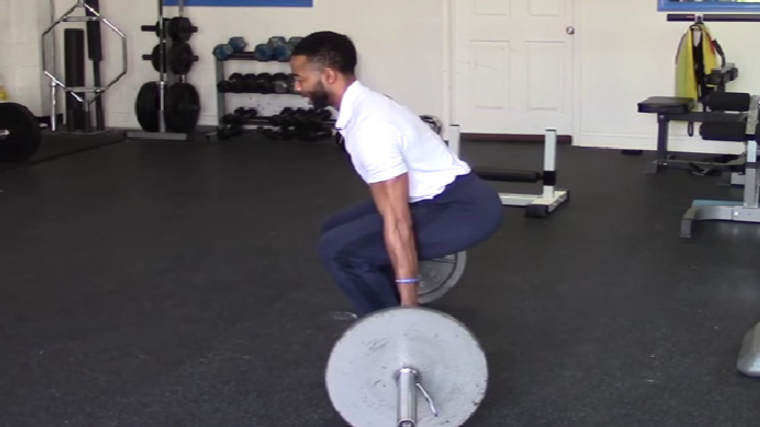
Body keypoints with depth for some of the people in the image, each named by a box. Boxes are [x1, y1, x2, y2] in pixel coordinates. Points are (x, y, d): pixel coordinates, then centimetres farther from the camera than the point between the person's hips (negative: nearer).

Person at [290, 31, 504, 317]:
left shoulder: (369, 126, -24)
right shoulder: (363, 107, 8)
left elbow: (397, 219, -26)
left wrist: (408, 301, -25)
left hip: (464, 207, -10)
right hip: (444, 198, 10)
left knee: (338, 248, -16)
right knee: (338, 230, 15)